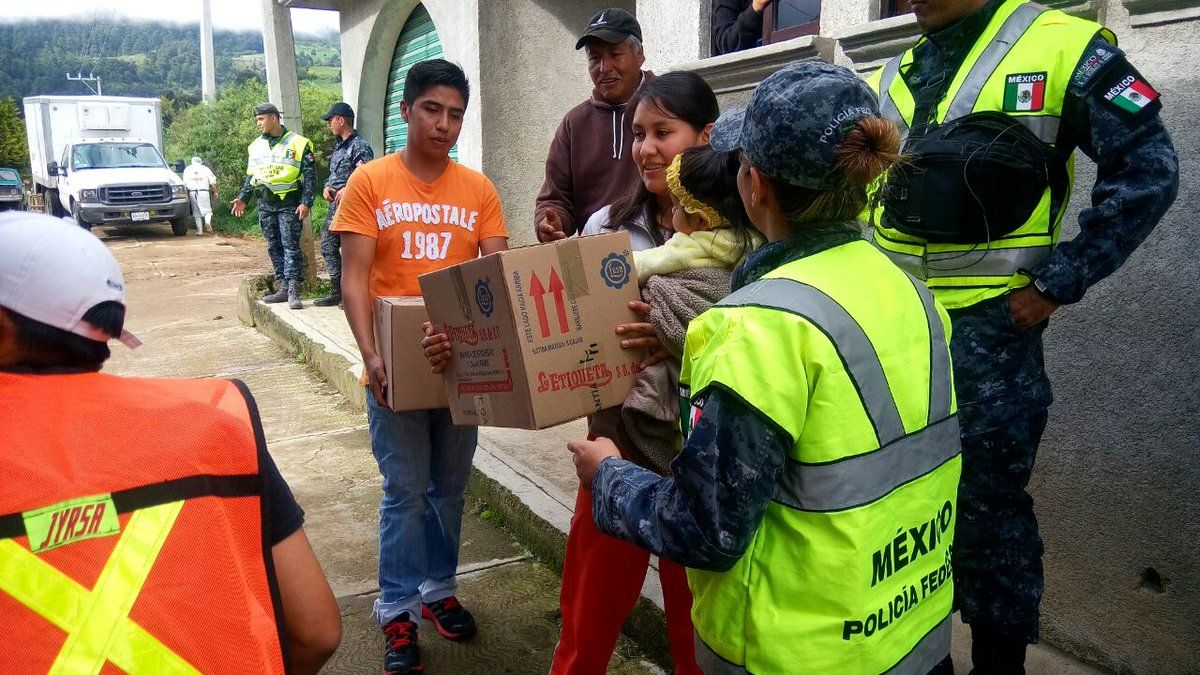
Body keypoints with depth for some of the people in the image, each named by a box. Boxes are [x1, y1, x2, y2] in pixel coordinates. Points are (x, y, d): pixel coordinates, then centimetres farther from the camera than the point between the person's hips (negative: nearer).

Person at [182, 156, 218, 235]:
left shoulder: (187, 169, 13)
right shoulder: (205, 169, 6)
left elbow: (185, 183, 8)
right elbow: (213, 182, 1)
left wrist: (186, 193, 14)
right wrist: (215, 192, 9)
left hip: (192, 192, 2)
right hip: (203, 191, -2)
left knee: (197, 212, 8)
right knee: (207, 210, -1)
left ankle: (199, 230, 6)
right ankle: (207, 221, -32)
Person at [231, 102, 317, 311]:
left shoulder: (298, 143, -2)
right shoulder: (256, 146, 16)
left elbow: (310, 176, -4)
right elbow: (250, 176, 23)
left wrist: (306, 202, -13)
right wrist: (243, 198, 12)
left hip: (289, 205, -6)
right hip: (265, 205, 6)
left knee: (291, 246, -9)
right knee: (274, 247, 7)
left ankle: (293, 291, -10)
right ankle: (282, 288, 13)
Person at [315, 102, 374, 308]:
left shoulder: (360, 146, -11)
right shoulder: (338, 146, 19)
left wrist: (346, 190, -23)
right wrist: (328, 187, 7)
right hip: (335, 206, 10)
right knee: (328, 246, 13)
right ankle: (336, 292, 22)